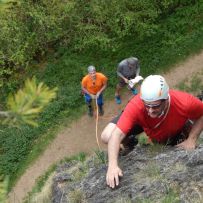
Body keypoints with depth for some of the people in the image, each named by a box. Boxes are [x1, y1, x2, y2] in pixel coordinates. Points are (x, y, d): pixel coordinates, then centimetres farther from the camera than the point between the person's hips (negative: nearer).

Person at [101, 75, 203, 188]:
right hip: (142, 122, -1)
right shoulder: (135, 106, -43)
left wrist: (191, 139, -26)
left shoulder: (184, 102, -39)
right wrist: (113, 165, -56)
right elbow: (117, 135, -46)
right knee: (106, 137, -17)